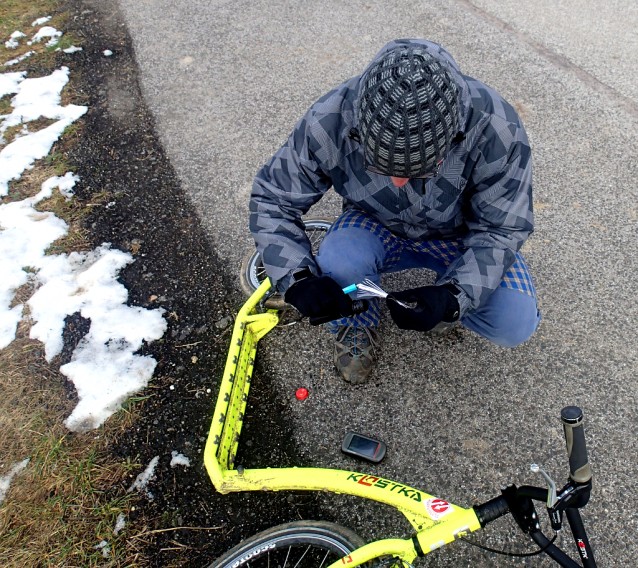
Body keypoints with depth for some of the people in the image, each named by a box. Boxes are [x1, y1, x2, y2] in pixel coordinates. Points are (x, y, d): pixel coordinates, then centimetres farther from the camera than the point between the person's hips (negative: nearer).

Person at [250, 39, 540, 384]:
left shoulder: (495, 127, -32)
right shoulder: (329, 122, -31)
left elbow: (501, 230, -20)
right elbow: (272, 198, -17)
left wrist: (454, 297, -38)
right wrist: (296, 278, -33)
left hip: (459, 236, 0)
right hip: (378, 228, 1)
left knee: (515, 326, -21)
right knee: (336, 264, -34)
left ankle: (442, 295, 14)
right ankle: (357, 328, 3)